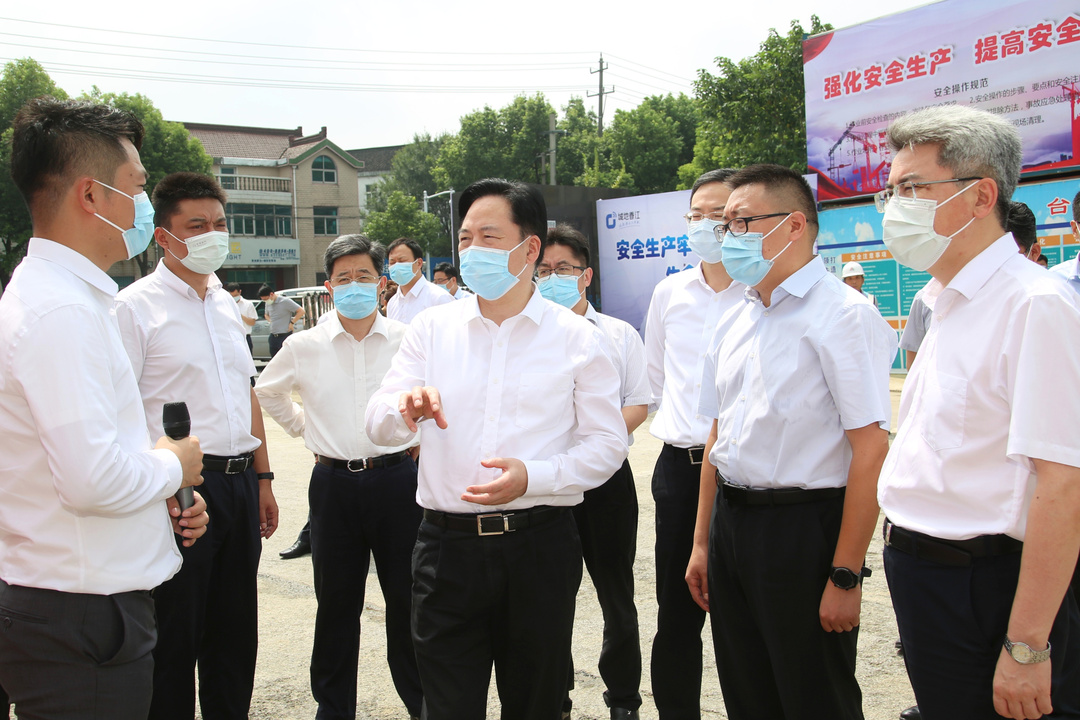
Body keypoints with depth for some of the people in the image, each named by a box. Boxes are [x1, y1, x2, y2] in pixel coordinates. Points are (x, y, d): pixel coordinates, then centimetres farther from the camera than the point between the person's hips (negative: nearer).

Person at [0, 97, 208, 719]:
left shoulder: (69, 296, 12)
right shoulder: (60, 311, -21)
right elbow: (95, 478, -28)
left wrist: (165, 497, 6)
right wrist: (172, 466, -9)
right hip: (83, 623, -9)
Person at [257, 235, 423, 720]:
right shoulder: (304, 347, 2)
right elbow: (267, 390, 21)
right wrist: (303, 428, 13)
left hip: (395, 478, -1)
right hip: (333, 483, 1)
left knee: (406, 598, 8)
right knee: (336, 602, 10)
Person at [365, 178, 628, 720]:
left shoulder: (576, 337, 0)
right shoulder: (431, 328, 6)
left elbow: (608, 443, -1)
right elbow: (378, 427, 3)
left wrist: (534, 477, -18)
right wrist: (407, 409, -21)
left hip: (539, 548, -1)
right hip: (447, 546, 1)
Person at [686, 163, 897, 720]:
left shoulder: (843, 314, -12)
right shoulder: (733, 324, 11)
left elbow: (871, 450, -17)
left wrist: (846, 576, -18)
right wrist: (702, 543, 17)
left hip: (803, 524, -7)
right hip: (730, 522, 7)